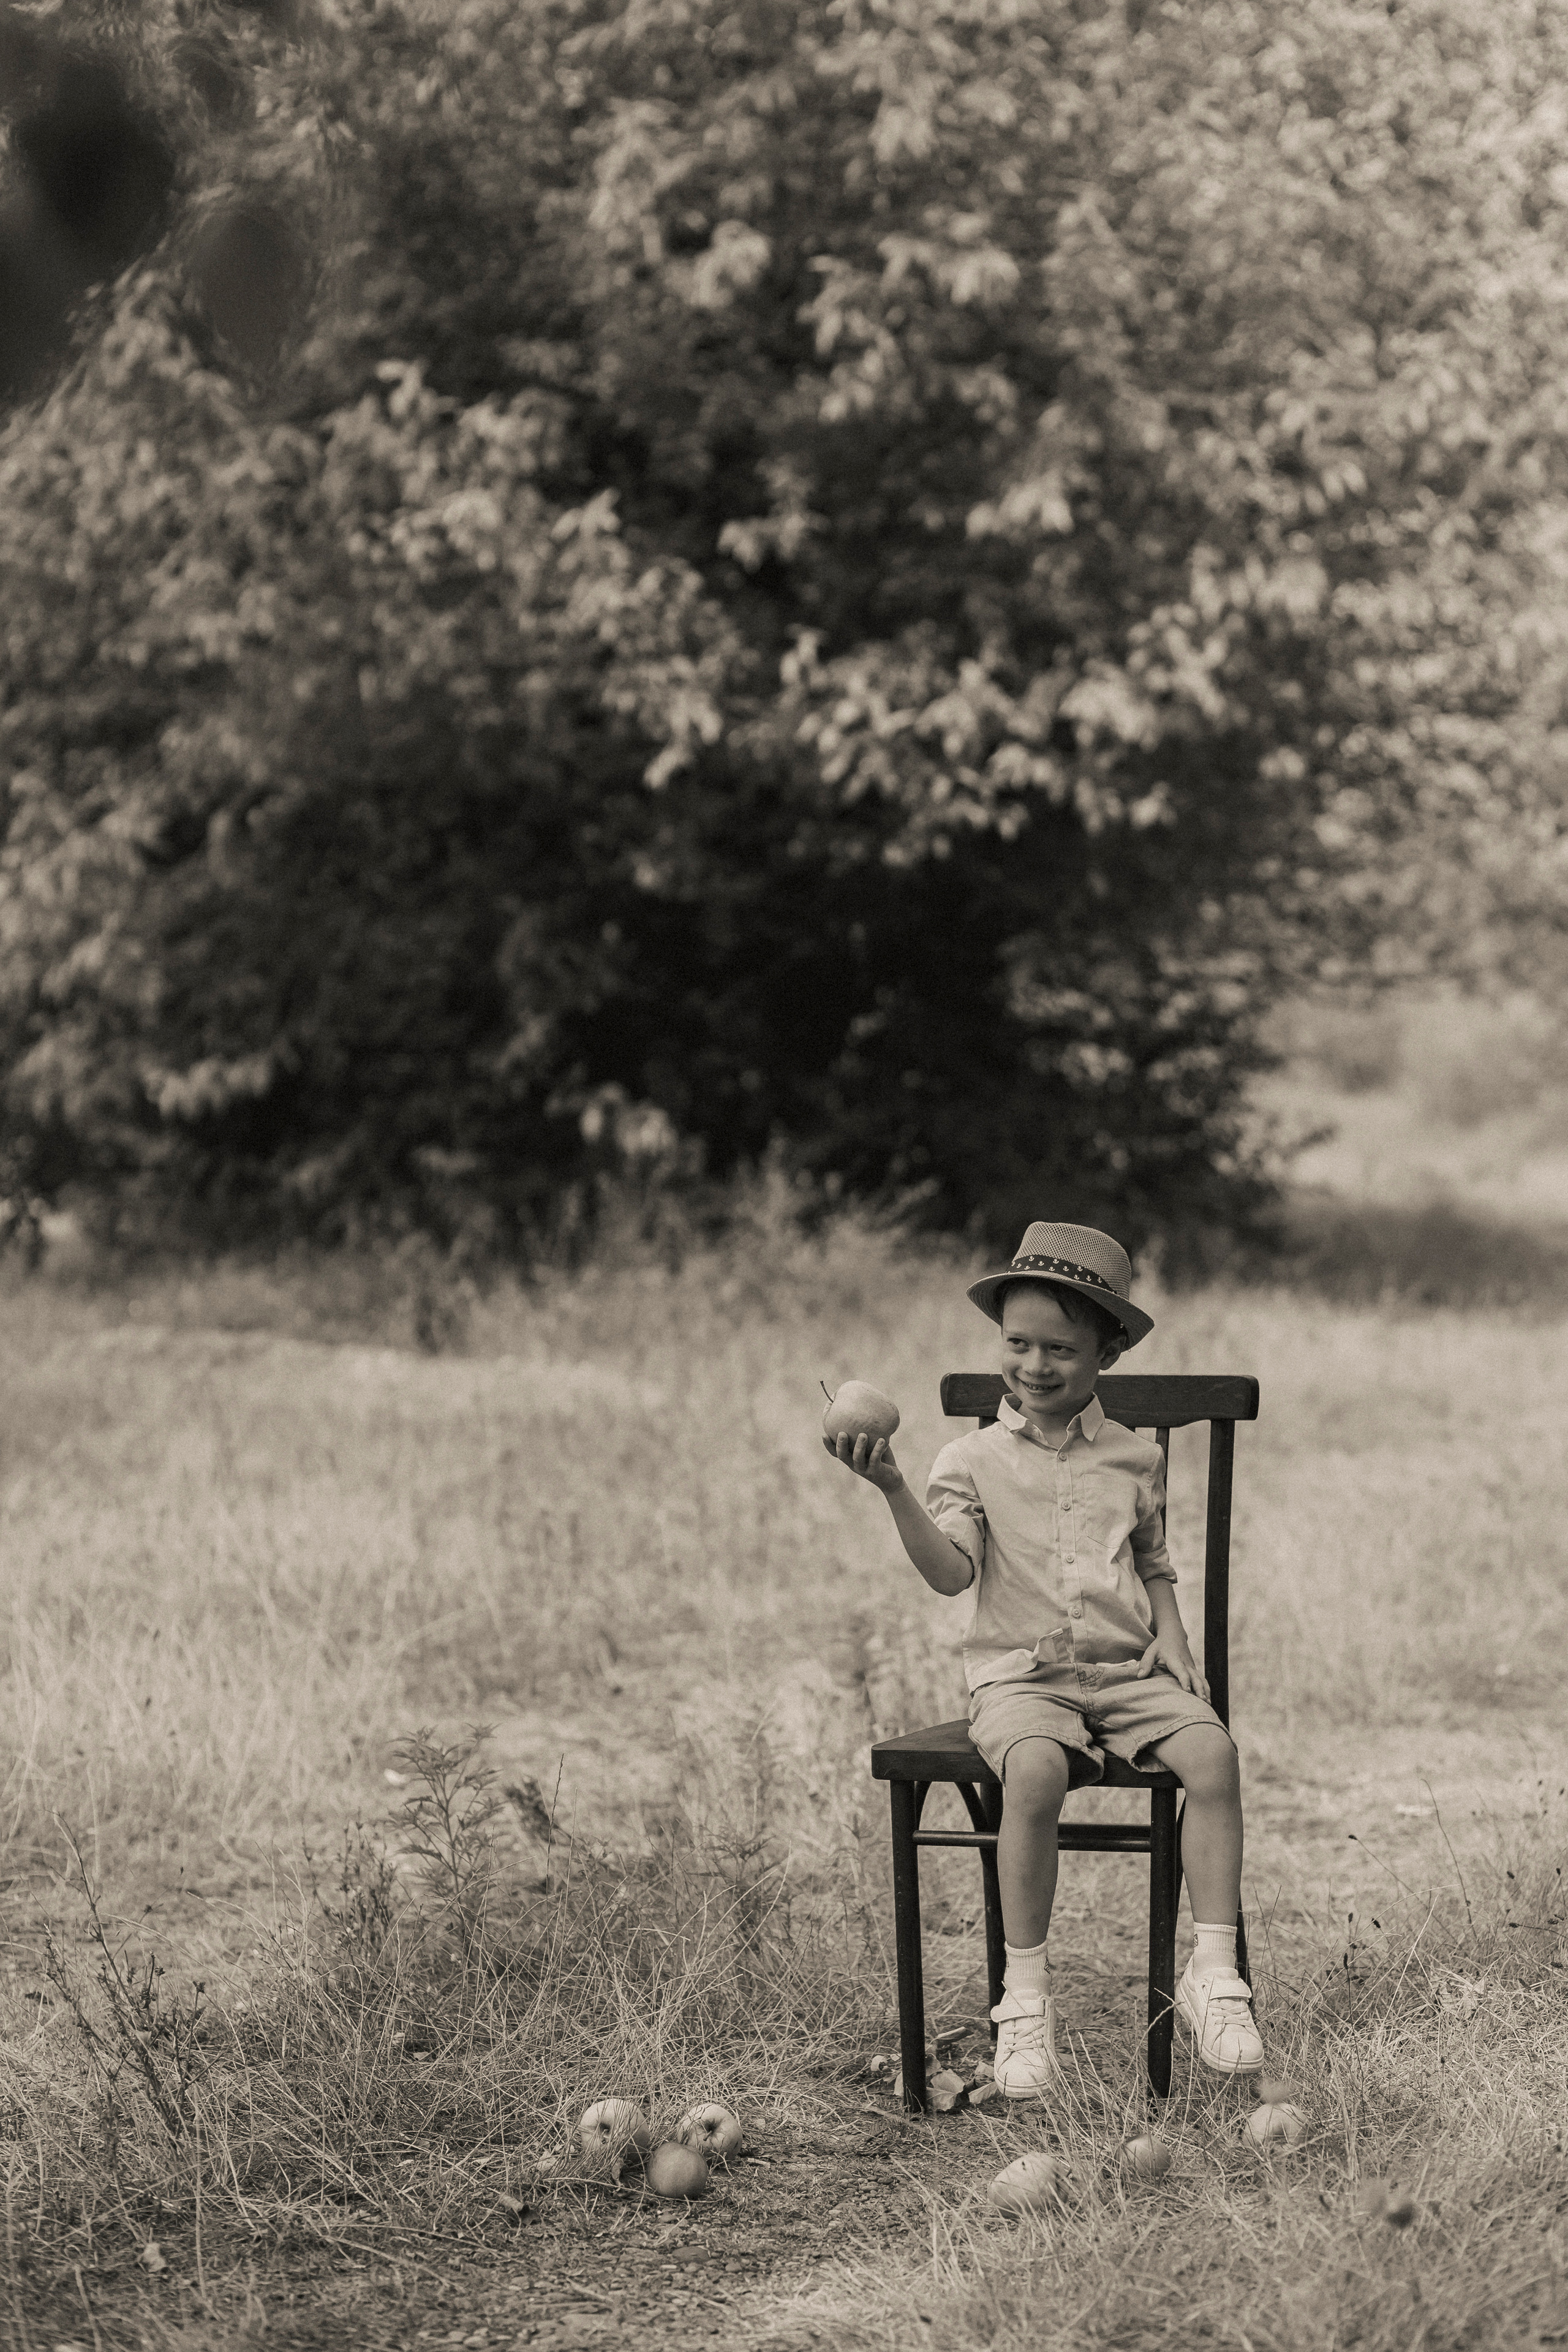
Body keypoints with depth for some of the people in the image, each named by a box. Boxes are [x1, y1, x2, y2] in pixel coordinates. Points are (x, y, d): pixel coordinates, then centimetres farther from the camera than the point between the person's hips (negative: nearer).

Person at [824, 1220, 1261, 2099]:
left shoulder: (1137, 1458, 13)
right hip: (1021, 1676, -3)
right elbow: (951, 1570, -10)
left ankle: (1214, 1974, -21)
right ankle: (1025, 1997, -25)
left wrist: (1170, 1638, 4)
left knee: (1213, 1753, -27)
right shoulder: (975, 1459, 5)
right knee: (1036, 1770, -35)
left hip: (1127, 1672, 3)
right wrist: (895, 1490, -24)